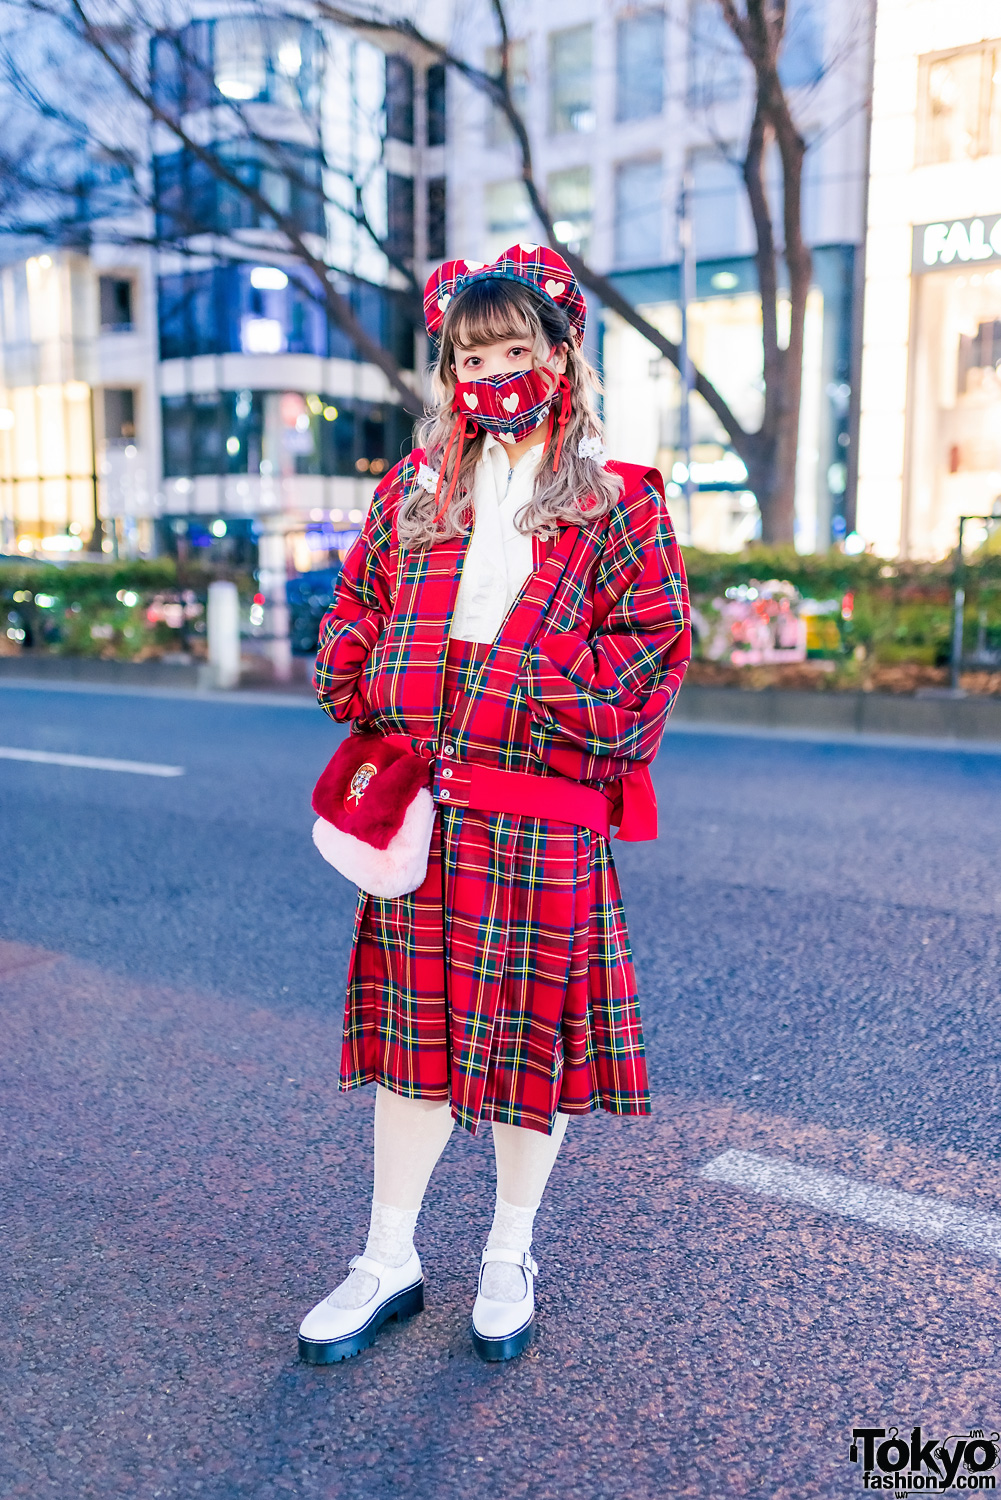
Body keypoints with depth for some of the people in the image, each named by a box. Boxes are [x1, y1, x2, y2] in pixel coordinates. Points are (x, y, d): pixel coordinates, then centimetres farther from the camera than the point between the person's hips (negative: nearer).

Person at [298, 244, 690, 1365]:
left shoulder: (617, 501, 2)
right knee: (413, 1033, 10)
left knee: (532, 1035, 8)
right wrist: (373, 714, 2)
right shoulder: (412, 490, 14)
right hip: (418, 817, 3)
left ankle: (509, 1256, 31)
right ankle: (389, 1261, 27)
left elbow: (654, 641, -4)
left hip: (544, 824, -3)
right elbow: (354, 614, 15)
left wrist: (536, 695, -13)